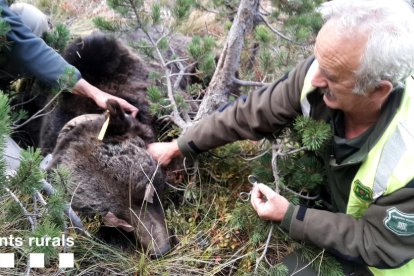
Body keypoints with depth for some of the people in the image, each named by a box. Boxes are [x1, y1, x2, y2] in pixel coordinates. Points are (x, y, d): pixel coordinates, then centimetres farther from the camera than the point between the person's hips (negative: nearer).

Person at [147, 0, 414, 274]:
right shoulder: (328, 70, -29)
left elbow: (378, 247, -25)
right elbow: (251, 113, -17)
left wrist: (289, 216, -25)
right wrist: (179, 145, -10)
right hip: (338, 207, 3)